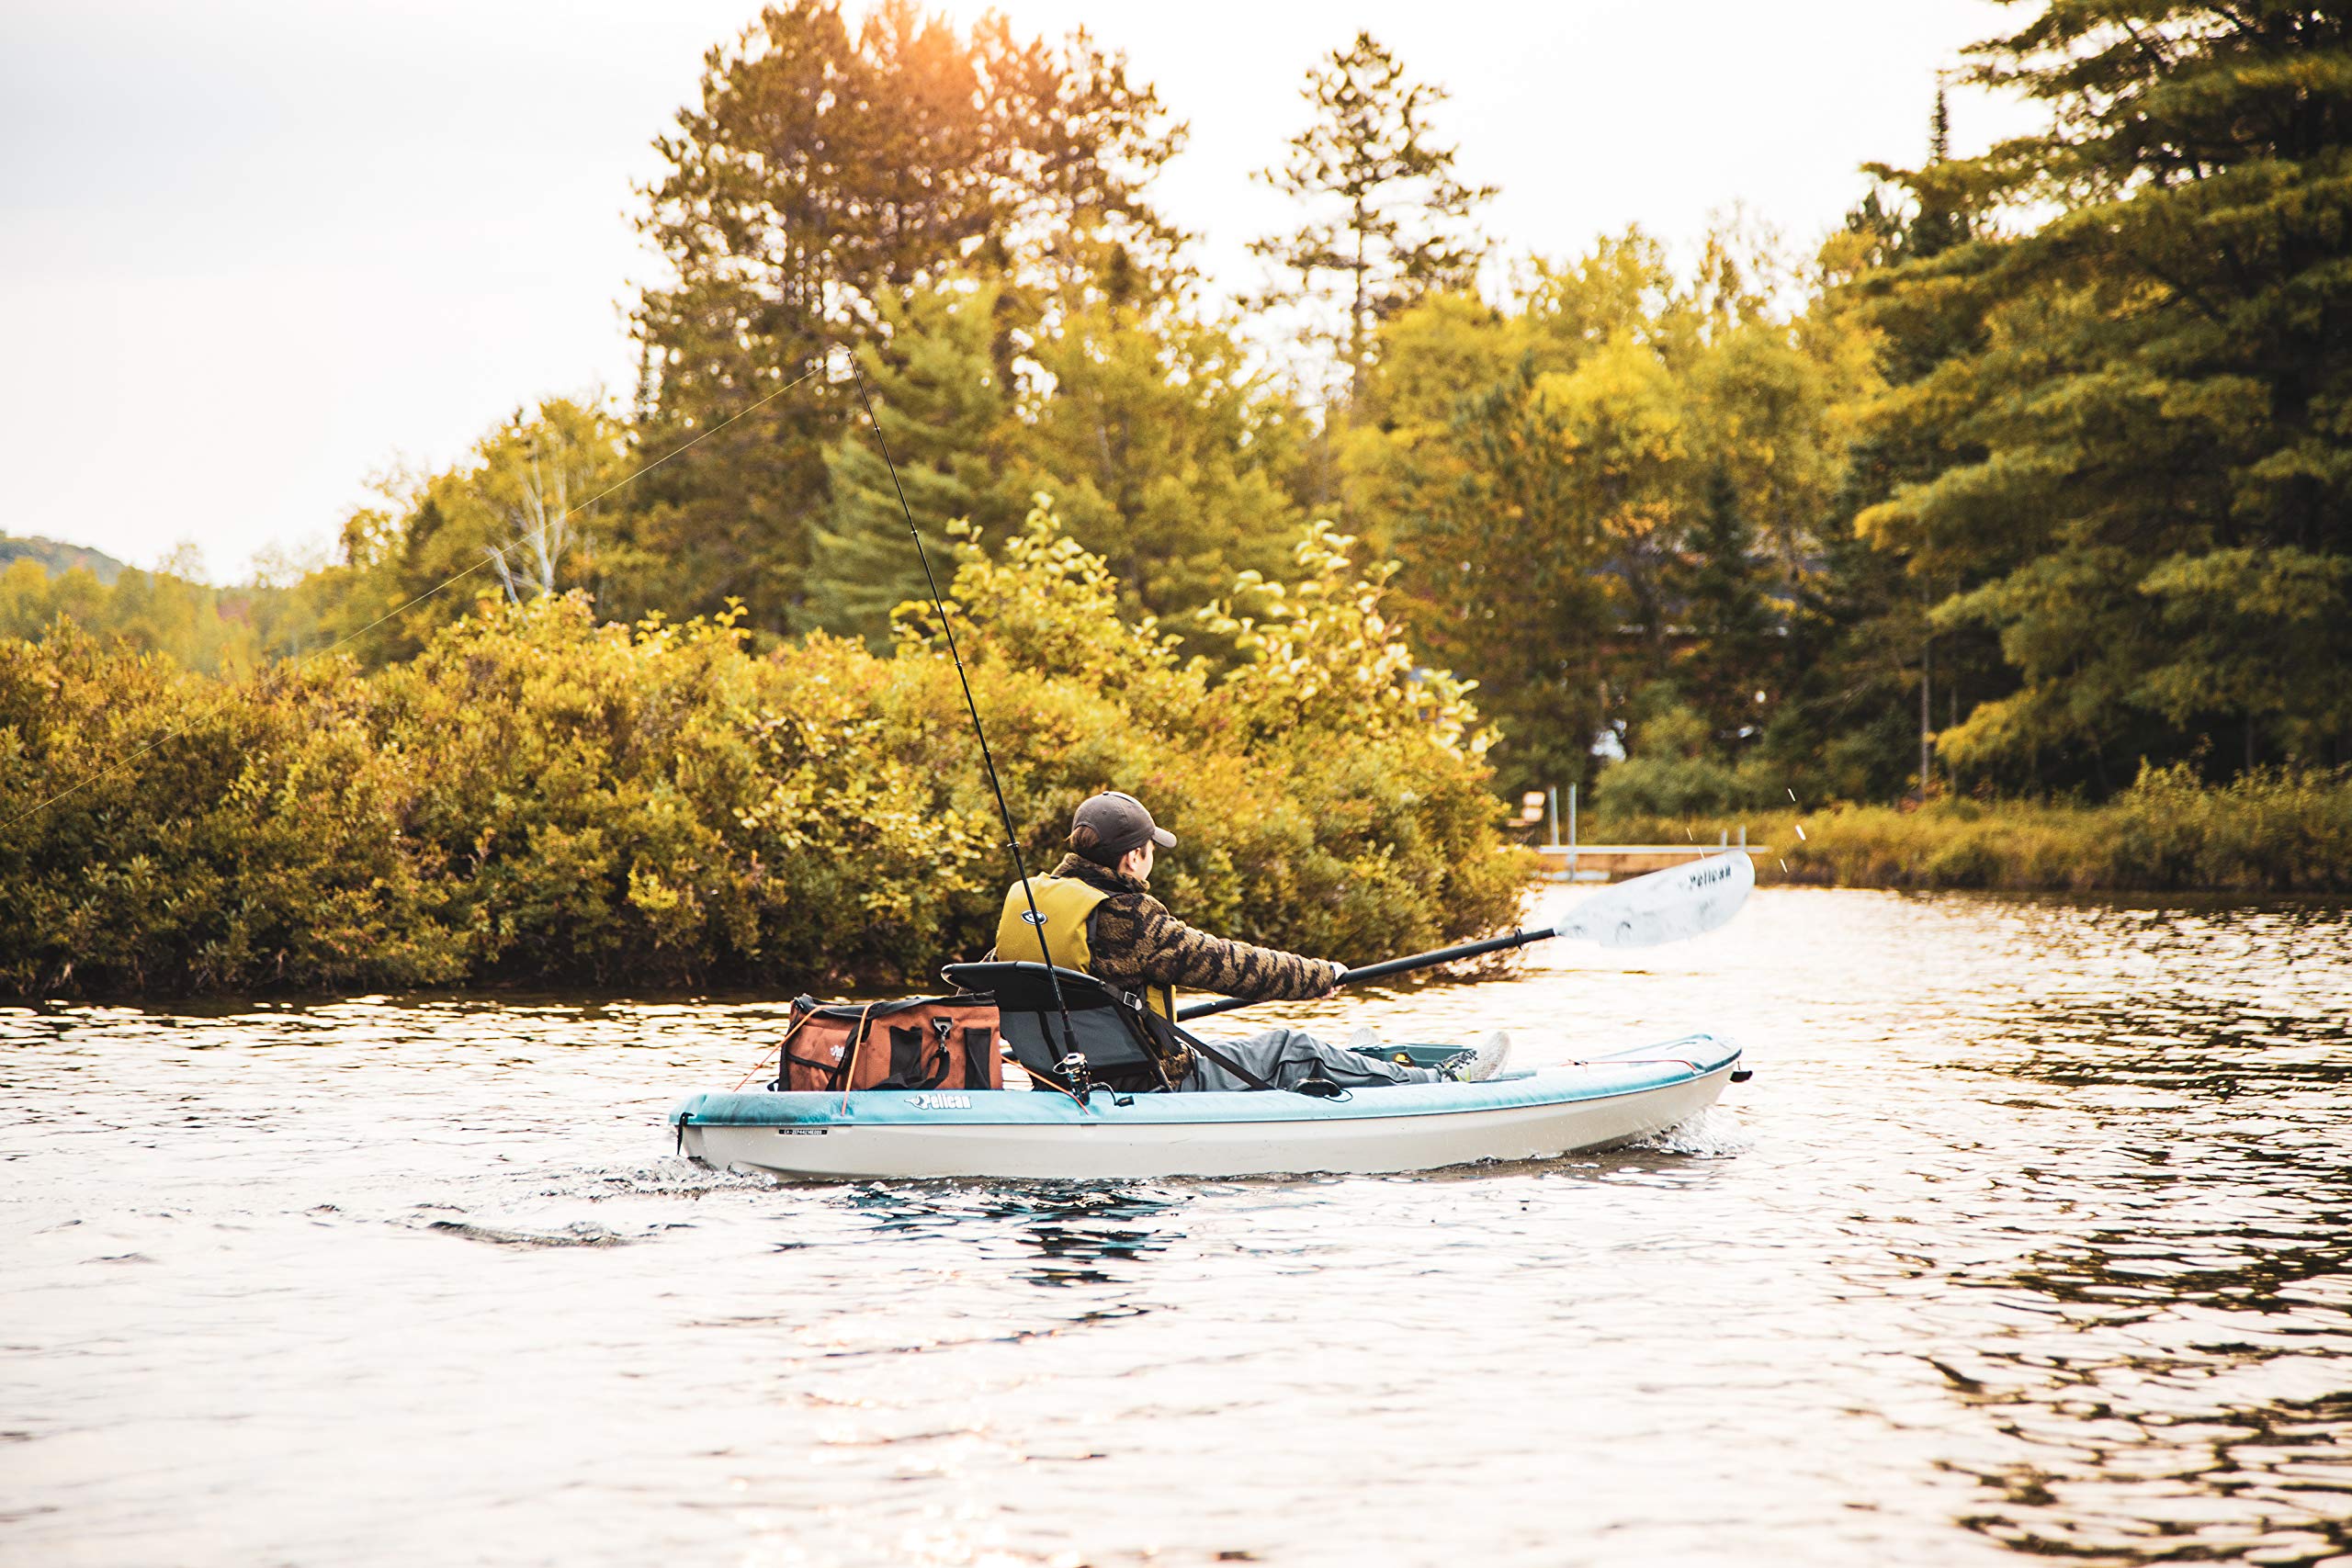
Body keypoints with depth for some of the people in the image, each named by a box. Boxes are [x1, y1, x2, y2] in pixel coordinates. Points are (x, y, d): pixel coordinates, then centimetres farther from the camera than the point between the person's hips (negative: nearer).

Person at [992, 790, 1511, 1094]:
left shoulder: (1024, 899, 2)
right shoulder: (1127, 919, -23)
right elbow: (1229, 964, -15)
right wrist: (1320, 975, 0)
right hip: (1144, 1088, -8)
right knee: (1290, 1051, 6)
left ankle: (1351, 1064, 50)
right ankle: (1441, 1082, 18)